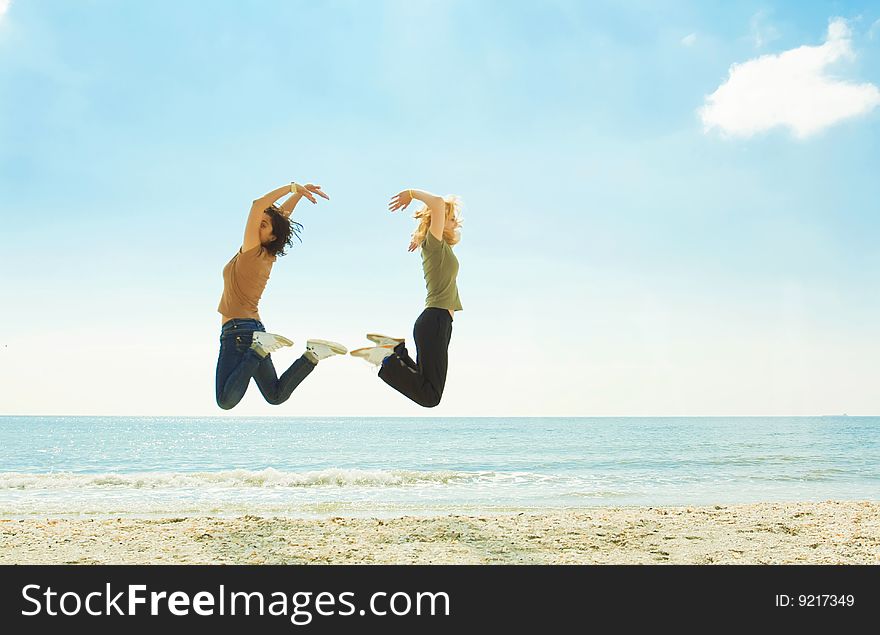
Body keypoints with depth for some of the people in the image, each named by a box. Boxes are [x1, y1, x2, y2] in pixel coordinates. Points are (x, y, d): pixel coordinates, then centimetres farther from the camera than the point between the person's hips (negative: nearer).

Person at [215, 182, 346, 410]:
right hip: (254, 329, 9)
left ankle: (260, 348, -23)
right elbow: (281, 215, 18)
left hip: (238, 330, -9)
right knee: (276, 396, 12)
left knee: (226, 401, -19)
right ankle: (312, 354, -3)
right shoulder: (267, 255, 9)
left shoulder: (251, 252, -12)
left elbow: (258, 205, -18)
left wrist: (294, 188, -16)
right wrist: (298, 191, 12)